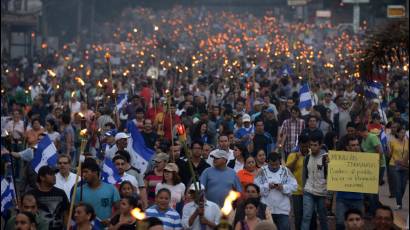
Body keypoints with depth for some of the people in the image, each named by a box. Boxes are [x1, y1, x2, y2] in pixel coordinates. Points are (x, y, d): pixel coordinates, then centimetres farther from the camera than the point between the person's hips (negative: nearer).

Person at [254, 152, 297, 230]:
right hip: (266, 209, 0)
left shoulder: (286, 171, 5)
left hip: (283, 209, 0)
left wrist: (283, 187, -16)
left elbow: (294, 186, 1)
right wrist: (267, 186, -18)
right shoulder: (262, 171, 3)